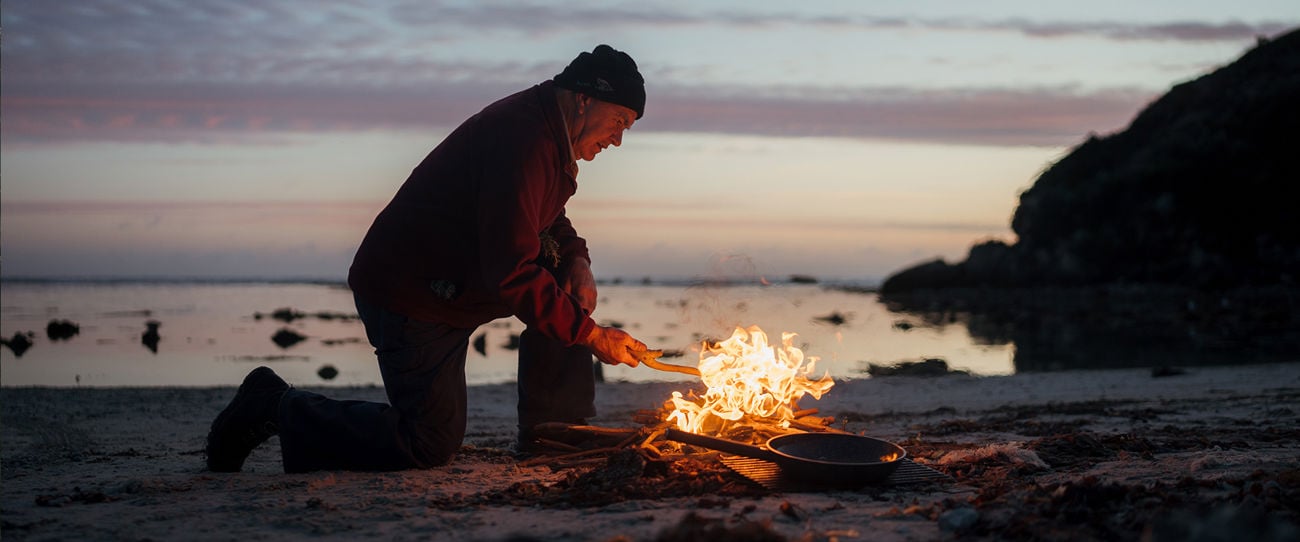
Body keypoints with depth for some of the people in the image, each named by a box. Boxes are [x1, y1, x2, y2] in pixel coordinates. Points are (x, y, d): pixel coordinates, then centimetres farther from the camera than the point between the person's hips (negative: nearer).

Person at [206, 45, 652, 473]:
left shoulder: (547, 133, 7)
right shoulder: (519, 141, -25)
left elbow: (543, 219, 23)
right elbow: (512, 273, -29)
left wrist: (576, 259, 1)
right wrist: (591, 335, -24)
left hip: (453, 287, 10)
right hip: (410, 296, -10)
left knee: (563, 274, 3)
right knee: (431, 446, -8)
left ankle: (553, 428, 8)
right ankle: (278, 407, 2)